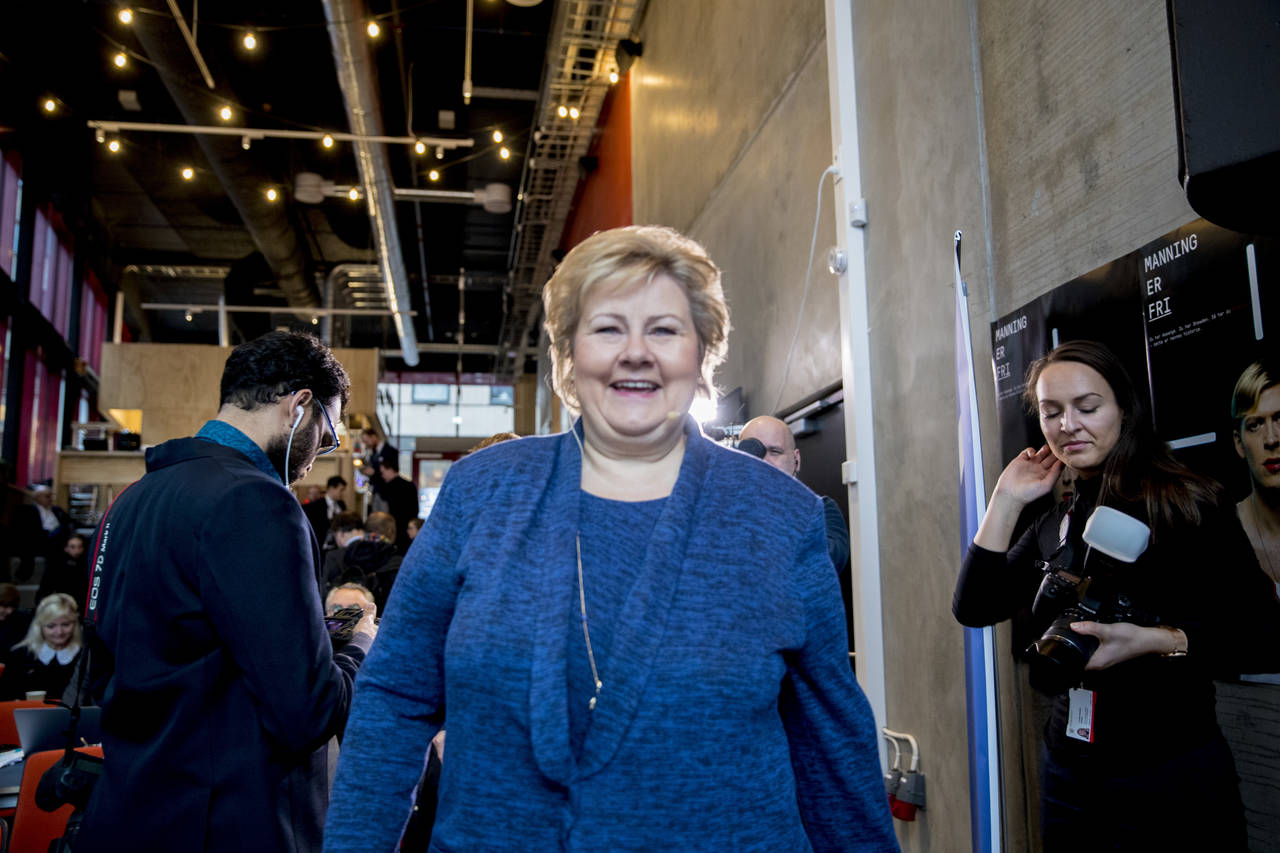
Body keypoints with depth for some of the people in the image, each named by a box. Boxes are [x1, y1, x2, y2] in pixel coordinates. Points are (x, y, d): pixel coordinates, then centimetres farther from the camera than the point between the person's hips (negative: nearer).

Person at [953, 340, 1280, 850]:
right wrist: (1006, 500, -2)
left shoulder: (1187, 503, -7)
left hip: (1172, 775, -5)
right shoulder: (1052, 528, 9)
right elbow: (974, 608, -1)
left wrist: (1156, 641, -25)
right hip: (1068, 773, 5)